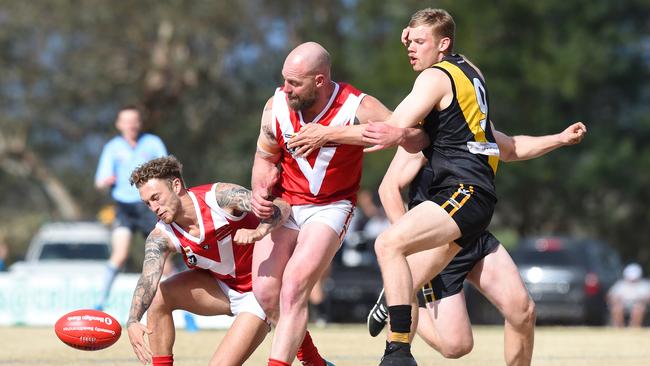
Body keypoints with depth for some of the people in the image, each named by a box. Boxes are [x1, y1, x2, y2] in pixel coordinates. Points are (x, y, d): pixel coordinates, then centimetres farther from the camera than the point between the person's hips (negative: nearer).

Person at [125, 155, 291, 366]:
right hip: (222, 287, 5)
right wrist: (133, 322, -48)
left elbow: (281, 207, -31)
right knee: (158, 296, -17)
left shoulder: (219, 197, -25)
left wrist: (258, 232, -53)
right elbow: (147, 281, -29)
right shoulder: (161, 237, -14)